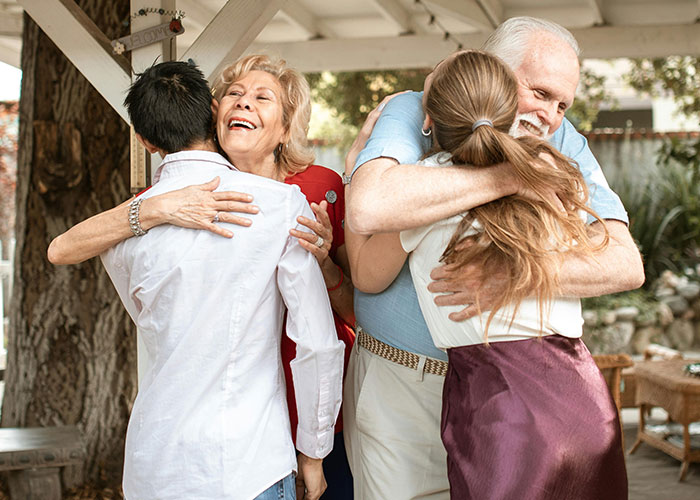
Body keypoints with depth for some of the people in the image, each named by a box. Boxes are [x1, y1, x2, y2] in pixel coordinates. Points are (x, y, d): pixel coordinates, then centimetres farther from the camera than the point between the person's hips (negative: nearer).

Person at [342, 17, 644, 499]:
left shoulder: (563, 145, -2)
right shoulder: (412, 114, -10)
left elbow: (626, 263, -15)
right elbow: (369, 207, -34)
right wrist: (509, 176, -30)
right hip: (400, 386, -2)